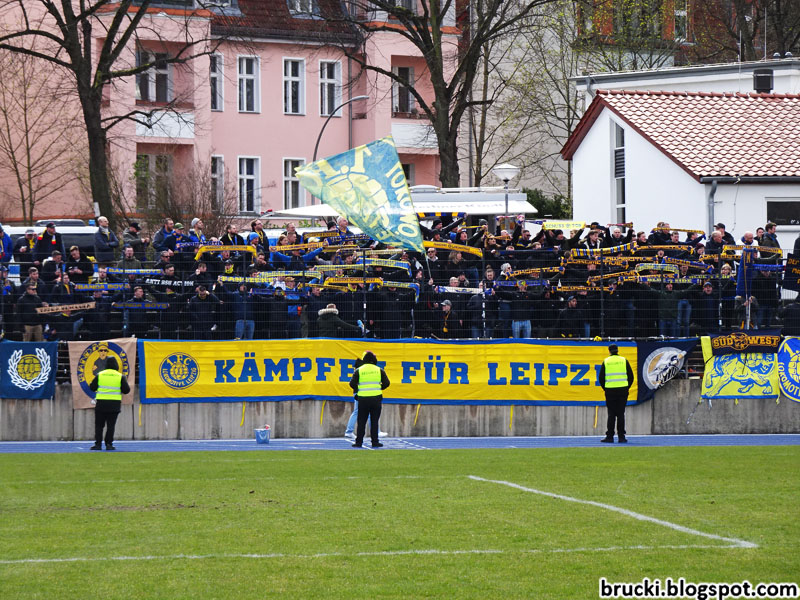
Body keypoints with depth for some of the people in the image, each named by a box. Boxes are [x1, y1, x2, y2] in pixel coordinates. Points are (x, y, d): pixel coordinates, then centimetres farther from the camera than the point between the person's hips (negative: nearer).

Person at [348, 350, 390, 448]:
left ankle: (359, 442, 4)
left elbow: (352, 383, -6)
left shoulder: (359, 370, 1)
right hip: (376, 398, 0)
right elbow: (386, 383, 0)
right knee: (374, 421, 5)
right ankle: (375, 442, 3)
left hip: (363, 399, 0)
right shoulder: (379, 370, 3)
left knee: (361, 422, 6)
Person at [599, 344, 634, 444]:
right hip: (623, 389, 0)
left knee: (611, 414, 4)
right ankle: (621, 436, 1)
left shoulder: (606, 362, 3)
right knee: (621, 414, 4)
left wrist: (605, 389, 13)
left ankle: (609, 436, 1)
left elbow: (601, 378, 3)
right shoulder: (624, 361, 5)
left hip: (610, 390, 0)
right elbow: (631, 377, 5)